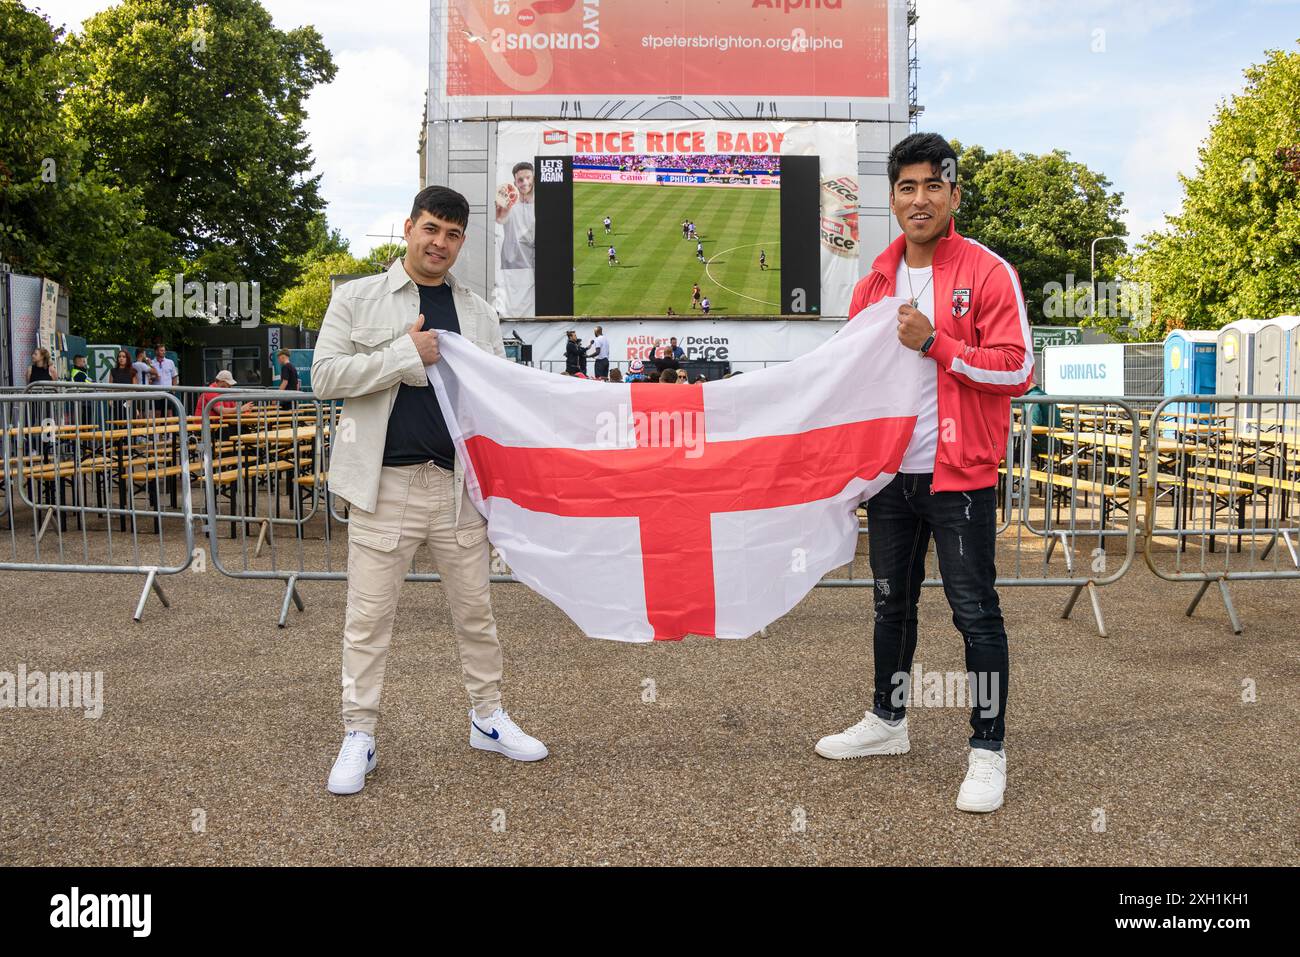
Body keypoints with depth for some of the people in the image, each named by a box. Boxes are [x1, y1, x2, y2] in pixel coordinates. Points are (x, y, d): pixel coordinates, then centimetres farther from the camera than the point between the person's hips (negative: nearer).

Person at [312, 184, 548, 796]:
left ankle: (488, 718, 26)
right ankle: (358, 737, 15)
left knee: (474, 610, 10)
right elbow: (325, 377, -6)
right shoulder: (357, 299, 4)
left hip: (457, 485, 3)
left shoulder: (477, 313, 12)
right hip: (385, 486, -2)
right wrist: (408, 353, -13)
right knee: (368, 618, 2)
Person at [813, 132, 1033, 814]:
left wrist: (935, 343, -19)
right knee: (891, 603, 17)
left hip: (959, 477, -6)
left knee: (975, 612, 0)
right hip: (890, 474, 6)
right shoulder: (876, 280, 9)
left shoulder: (987, 272, -8)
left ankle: (988, 749, 12)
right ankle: (887, 721, 34)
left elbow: (1018, 370, -13)